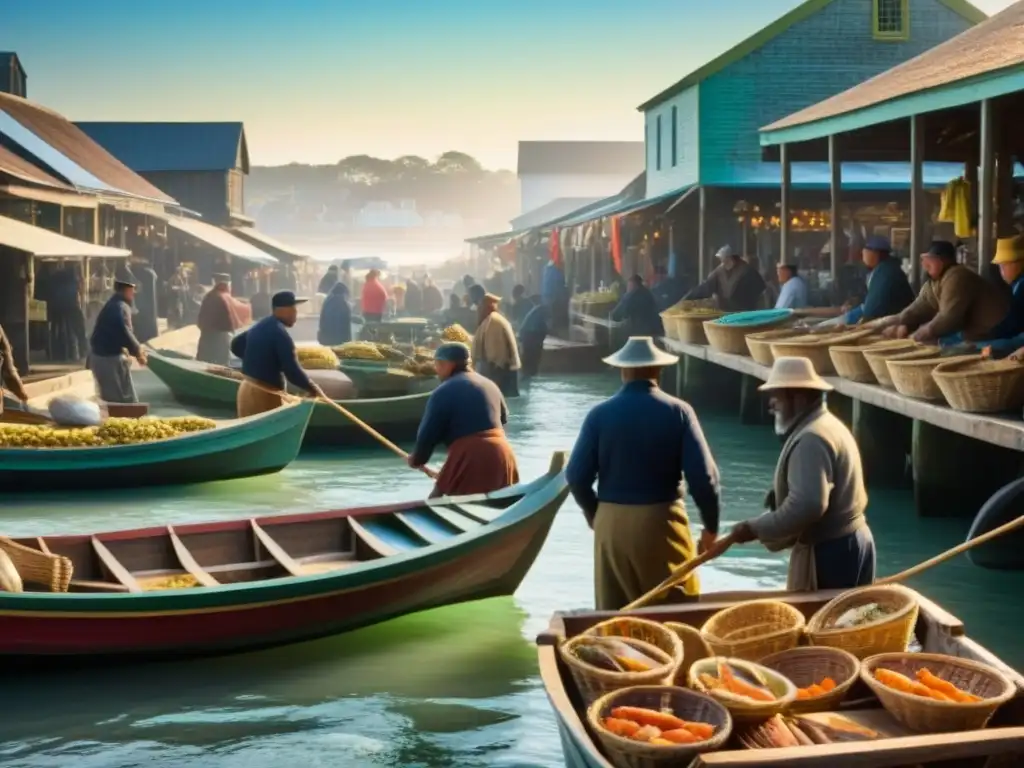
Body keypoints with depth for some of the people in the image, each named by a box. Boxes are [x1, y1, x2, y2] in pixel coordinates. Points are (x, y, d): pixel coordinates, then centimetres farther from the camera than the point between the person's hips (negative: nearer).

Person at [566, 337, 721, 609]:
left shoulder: (600, 414, -4)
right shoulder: (678, 411, -6)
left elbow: (577, 476, -3)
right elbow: (703, 475, -10)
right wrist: (711, 526, 2)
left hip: (612, 523, 2)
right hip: (662, 521, -1)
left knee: (615, 615, 11)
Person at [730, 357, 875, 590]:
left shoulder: (811, 439, -20)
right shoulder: (827, 424, 14)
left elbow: (807, 506, -29)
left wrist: (755, 529, -21)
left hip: (829, 551, -10)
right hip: (848, 543, 10)